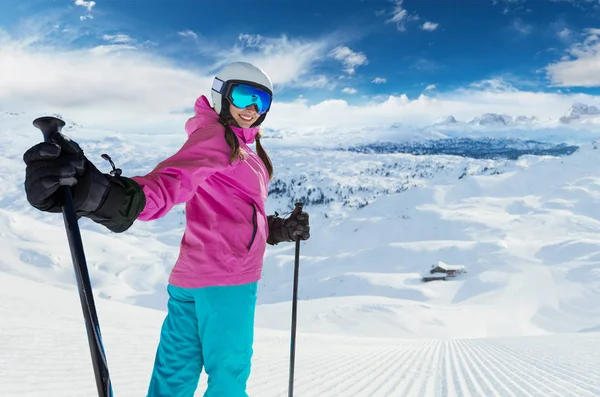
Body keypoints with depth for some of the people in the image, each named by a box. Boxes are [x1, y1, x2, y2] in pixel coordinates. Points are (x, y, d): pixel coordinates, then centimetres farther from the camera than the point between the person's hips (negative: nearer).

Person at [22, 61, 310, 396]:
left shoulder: (242, 149, 18)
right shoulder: (215, 135, -10)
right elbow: (171, 180, -30)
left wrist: (280, 230, 9)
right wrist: (111, 196, -49)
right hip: (224, 279, -9)